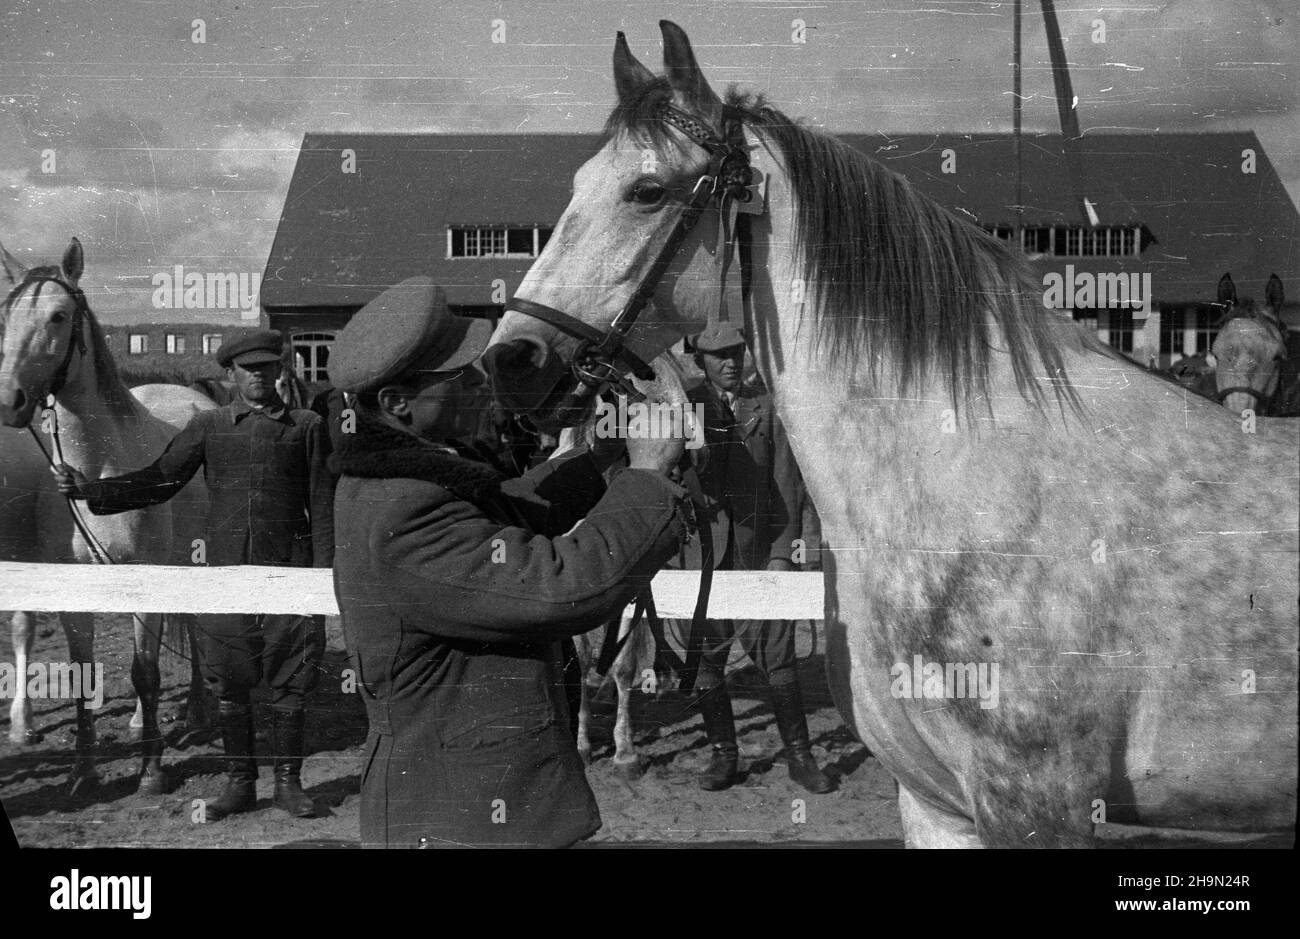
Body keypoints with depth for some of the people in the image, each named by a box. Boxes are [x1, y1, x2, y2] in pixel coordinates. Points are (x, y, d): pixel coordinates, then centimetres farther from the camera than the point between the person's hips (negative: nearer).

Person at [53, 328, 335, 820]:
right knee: (229, 686, 6)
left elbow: (322, 504, 3)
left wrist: (323, 574, -4)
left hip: (289, 574, -1)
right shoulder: (209, 426, 8)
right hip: (227, 573, 1)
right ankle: (239, 783, 19)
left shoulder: (307, 427, 5)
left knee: (290, 683, 4)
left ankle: (288, 783, 16)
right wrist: (88, 490, -6)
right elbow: (158, 481, 7)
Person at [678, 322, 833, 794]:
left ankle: (799, 757, 10)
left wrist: (784, 553, -4)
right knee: (705, 658, 6)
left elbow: (788, 487, 4)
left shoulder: (766, 409, 7)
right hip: (702, 552, 0)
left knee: (777, 656, 0)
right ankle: (724, 755, 19)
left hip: (759, 552, 0)